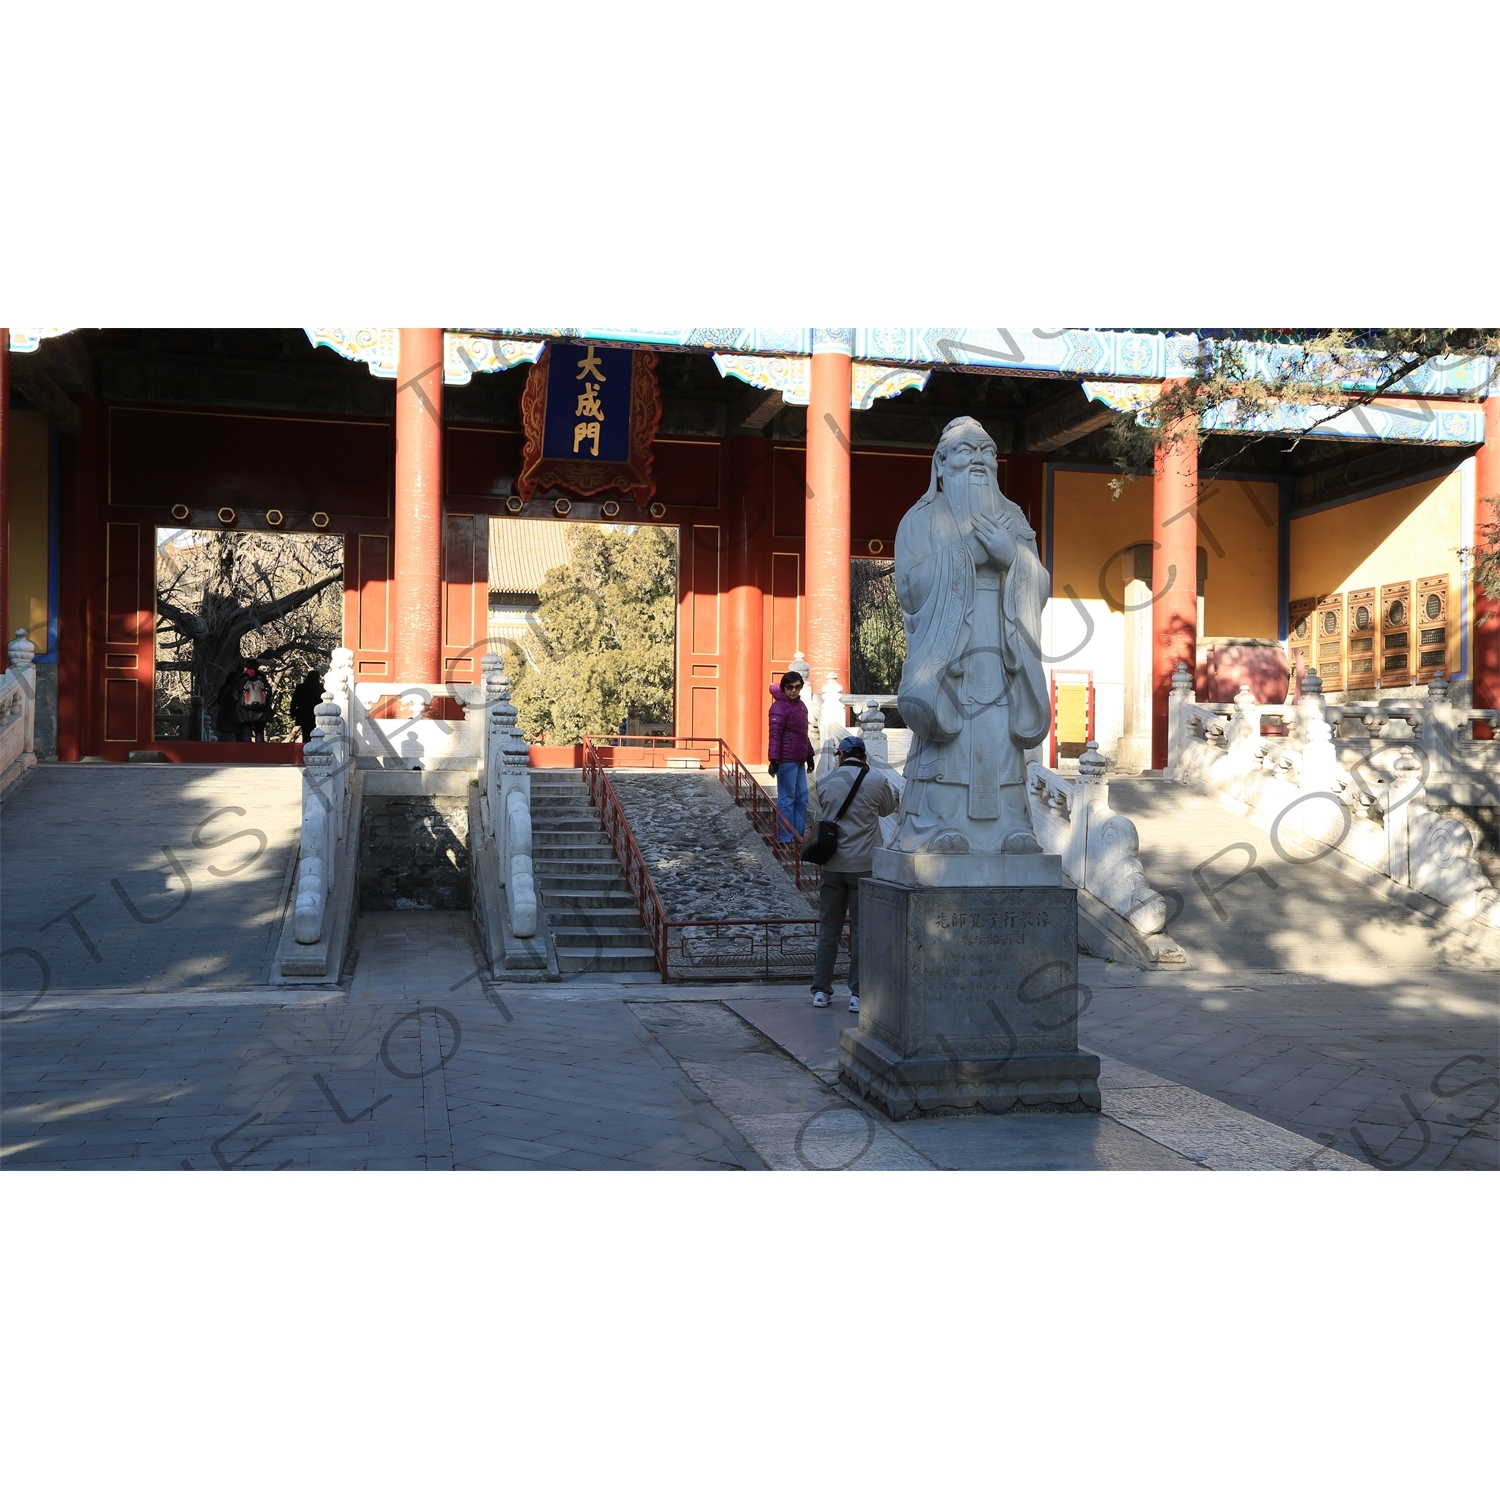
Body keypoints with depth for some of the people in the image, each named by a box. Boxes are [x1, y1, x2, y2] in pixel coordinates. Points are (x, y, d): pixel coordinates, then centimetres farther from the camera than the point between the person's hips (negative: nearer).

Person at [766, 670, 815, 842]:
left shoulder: (801, 705, 16)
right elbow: (775, 735, -17)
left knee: (802, 798, 12)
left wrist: (809, 755, 24)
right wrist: (774, 760, -22)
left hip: (799, 761, 9)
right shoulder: (780, 707, -11)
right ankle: (785, 839, 2)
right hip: (786, 761, -9)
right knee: (787, 799, -4)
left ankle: (799, 835, 20)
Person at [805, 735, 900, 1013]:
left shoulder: (824, 780, 0)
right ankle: (857, 994, 2)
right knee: (861, 930, 3)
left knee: (828, 929, 11)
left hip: (832, 865, 2)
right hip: (864, 865, -2)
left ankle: (821, 990, 16)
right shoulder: (877, 780, -6)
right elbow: (890, 807, 13)